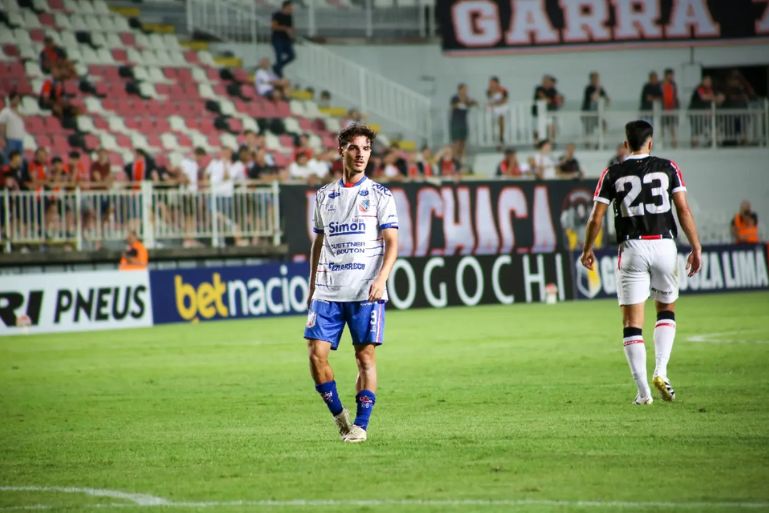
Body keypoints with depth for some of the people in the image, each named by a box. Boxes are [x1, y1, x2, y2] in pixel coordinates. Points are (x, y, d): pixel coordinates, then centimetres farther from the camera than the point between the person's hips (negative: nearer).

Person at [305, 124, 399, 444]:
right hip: (327, 292, 3)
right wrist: (312, 283, 14)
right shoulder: (324, 196, 12)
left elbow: (391, 243, -3)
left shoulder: (379, 195, 2)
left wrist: (381, 279, -17)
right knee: (316, 352, -6)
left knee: (365, 356, -3)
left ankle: (360, 424, 3)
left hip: (366, 293, -3)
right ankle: (339, 416, 10)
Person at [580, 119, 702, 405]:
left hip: (632, 248, -1)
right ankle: (661, 372, 2)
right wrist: (696, 248, 3)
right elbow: (683, 210, -1)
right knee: (667, 310, 21)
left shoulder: (612, 174, 3)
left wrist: (587, 250, 17)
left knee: (632, 322, 3)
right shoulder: (668, 168, 4)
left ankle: (643, 391, -3)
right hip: (664, 245, 1)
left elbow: (596, 218, 3)